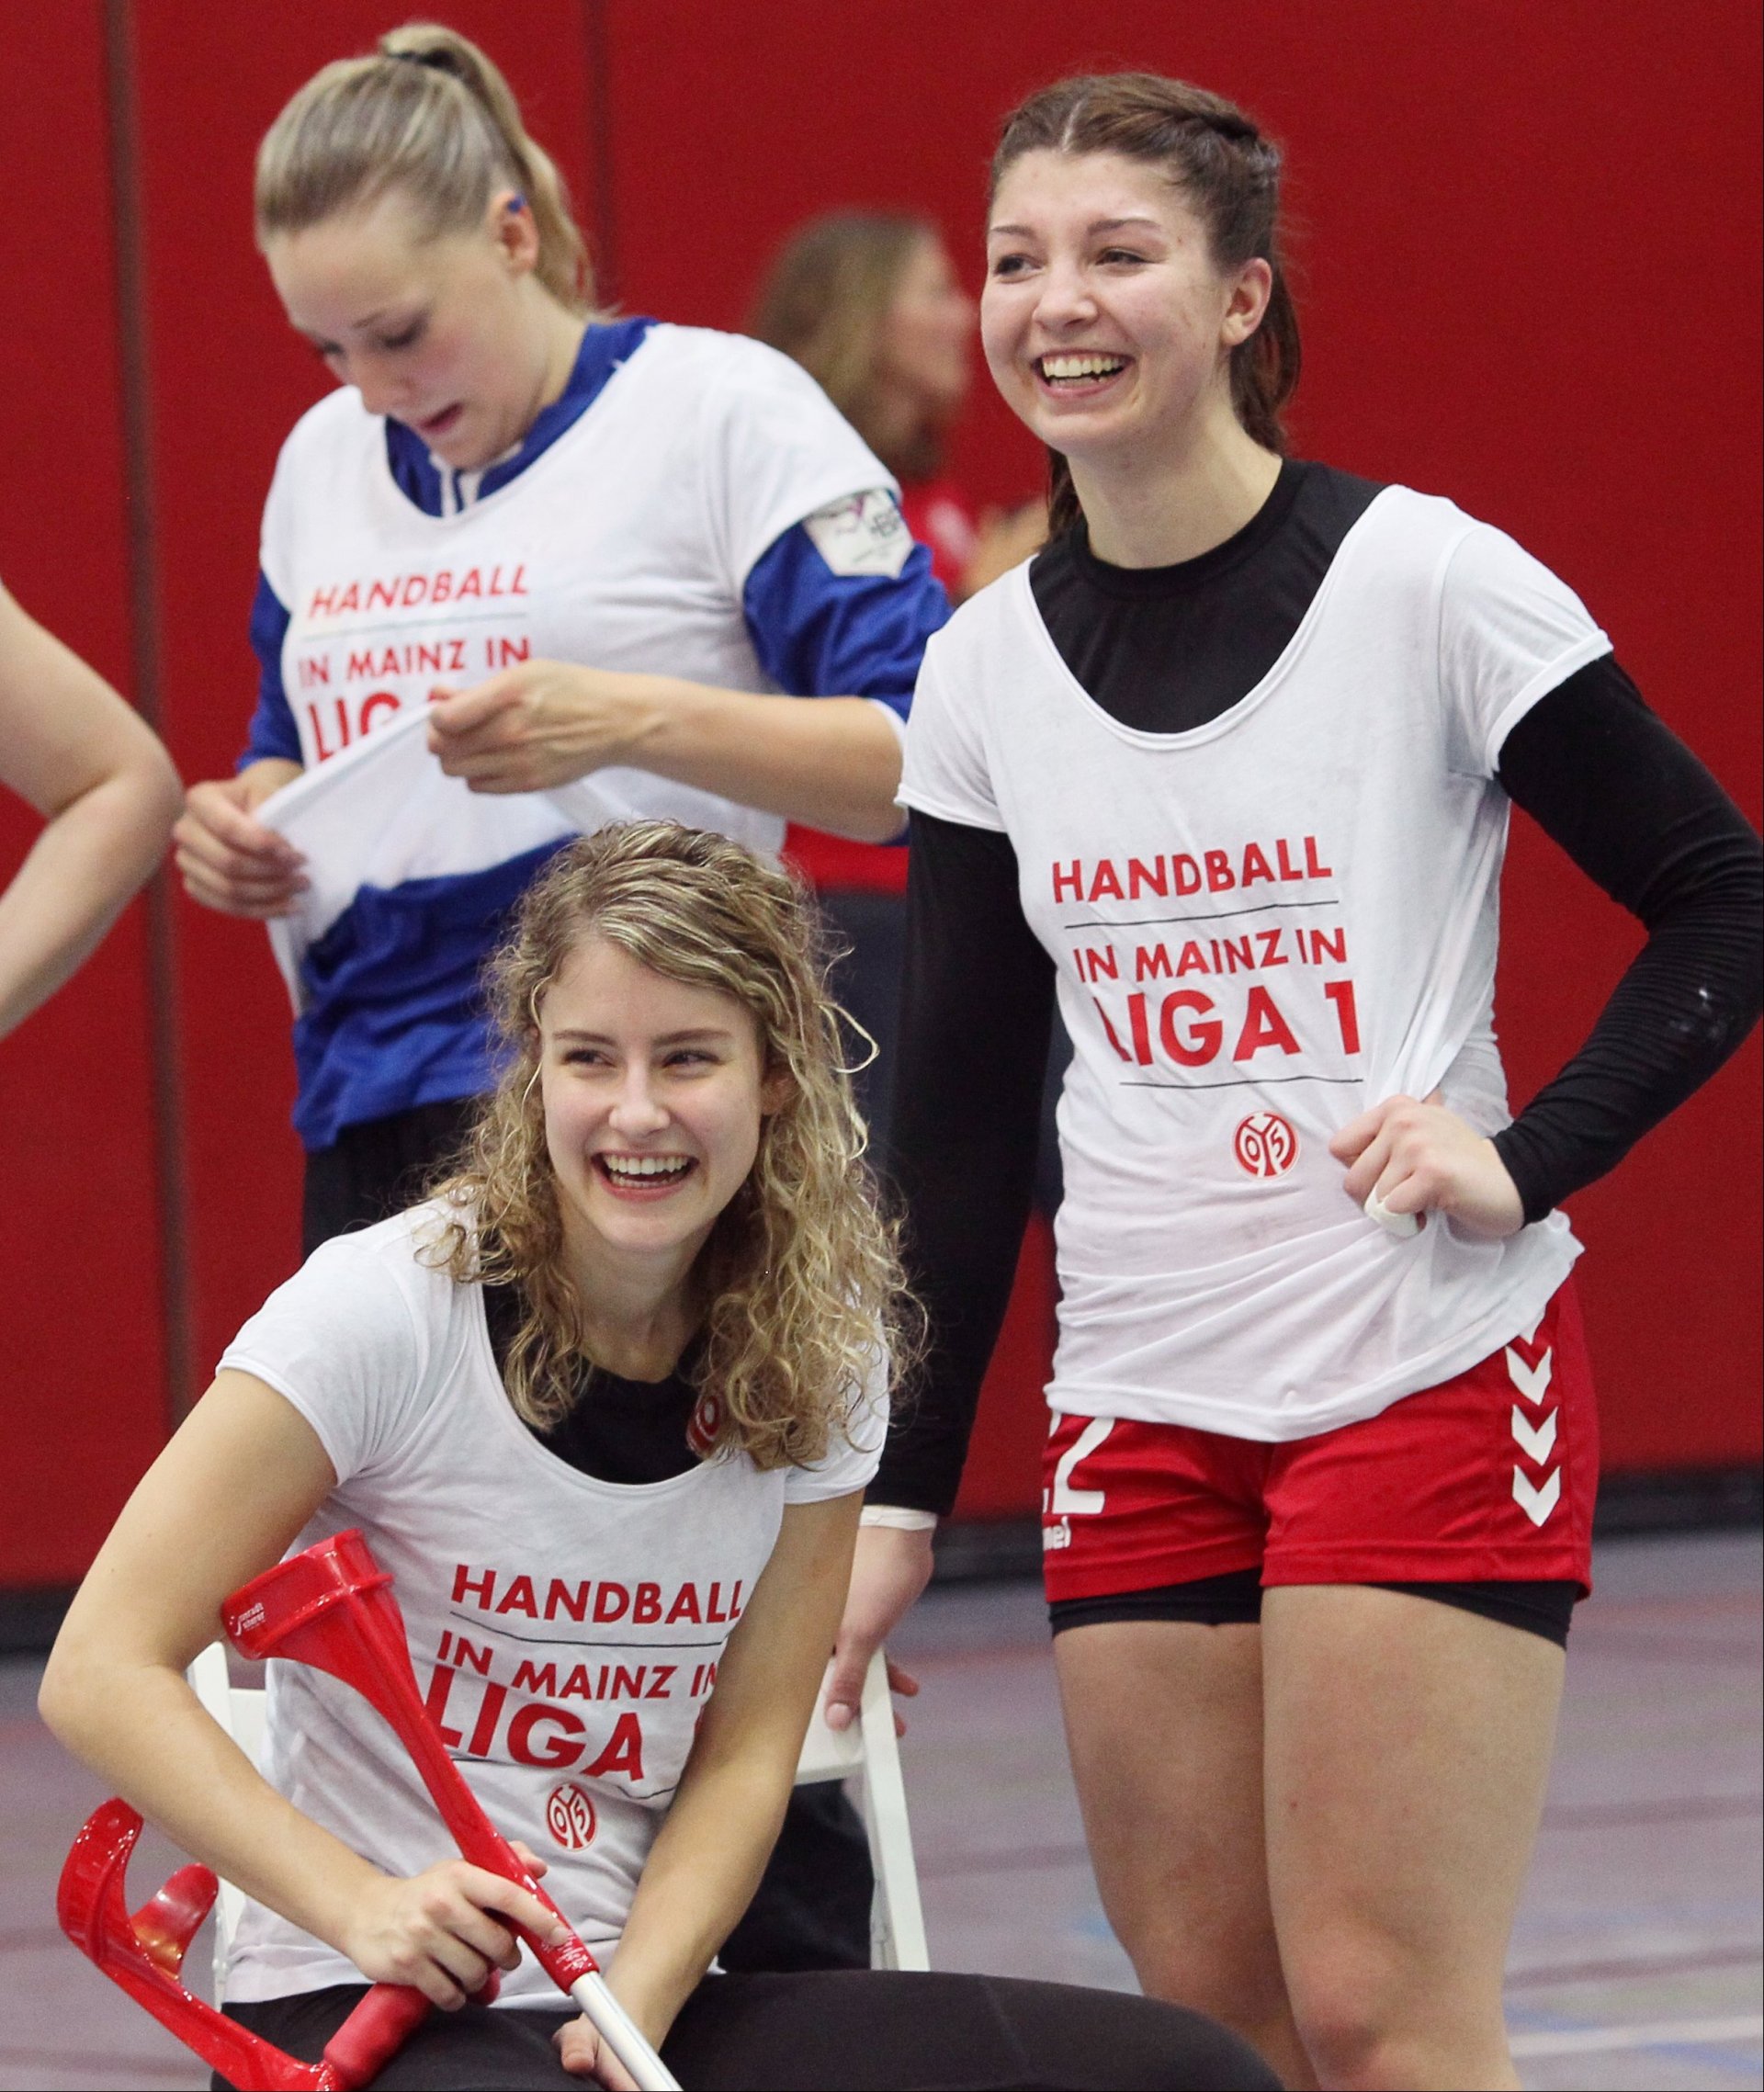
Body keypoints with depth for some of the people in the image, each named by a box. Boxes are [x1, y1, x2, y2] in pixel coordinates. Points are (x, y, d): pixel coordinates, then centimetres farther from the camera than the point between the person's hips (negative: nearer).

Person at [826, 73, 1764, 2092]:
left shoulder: (1424, 585, -8)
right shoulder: (984, 671, 6)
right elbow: (961, 1111, 12)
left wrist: (1526, 1156, -14)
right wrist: (901, 1491, 10)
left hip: (1432, 1378, -5)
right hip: (1138, 1401, 5)